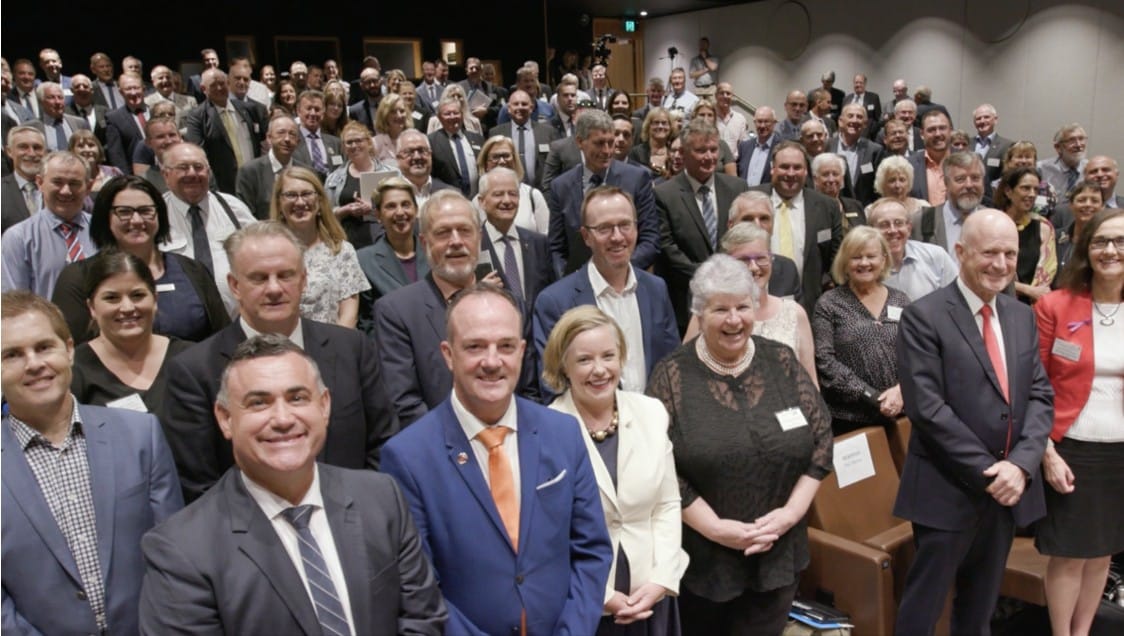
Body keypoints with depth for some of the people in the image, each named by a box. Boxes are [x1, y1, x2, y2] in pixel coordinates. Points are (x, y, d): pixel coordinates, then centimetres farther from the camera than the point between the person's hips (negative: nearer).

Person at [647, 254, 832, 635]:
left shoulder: (782, 362, 0)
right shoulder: (672, 375, -8)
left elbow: (821, 438, 2)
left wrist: (791, 512, -8)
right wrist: (715, 528, -15)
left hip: (778, 553, 2)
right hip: (701, 557, -2)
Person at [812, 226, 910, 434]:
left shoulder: (900, 301, 10)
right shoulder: (829, 304, -1)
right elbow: (824, 361, -9)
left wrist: (901, 390, -12)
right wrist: (872, 397, -14)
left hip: (897, 415, 3)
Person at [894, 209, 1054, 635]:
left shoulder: (1023, 316, 9)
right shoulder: (924, 317, -12)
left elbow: (1041, 396, 4)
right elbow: (927, 408, -18)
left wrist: (1021, 463, -12)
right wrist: (987, 471, -17)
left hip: (1009, 487, 6)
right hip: (948, 489, -6)